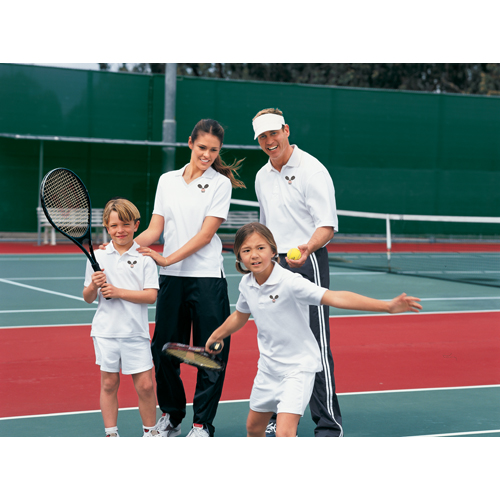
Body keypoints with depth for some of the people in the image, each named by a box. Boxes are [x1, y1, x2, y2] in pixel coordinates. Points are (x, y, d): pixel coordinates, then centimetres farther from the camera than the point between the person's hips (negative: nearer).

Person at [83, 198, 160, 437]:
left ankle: (150, 431, 17)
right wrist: (93, 286, -14)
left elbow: (151, 296, -9)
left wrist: (119, 292, -16)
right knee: (109, 383, 7)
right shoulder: (97, 257, 4)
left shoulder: (144, 258, -1)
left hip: (136, 332, -1)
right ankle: (111, 434, 17)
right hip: (106, 331, 1)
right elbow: (88, 298, 8)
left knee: (145, 384, 0)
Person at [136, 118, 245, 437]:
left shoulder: (221, 183, -1)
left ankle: (203, 423, 10)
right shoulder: (168, 180, 11)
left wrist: (168, 259, -18)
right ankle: (171, 416, 23)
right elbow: (155, 230, 8)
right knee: (164, 349, 5)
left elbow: (205, 234, -9)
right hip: (171, 278, 4)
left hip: (207, 277, -3)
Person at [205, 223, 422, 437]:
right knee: (254, 427, 22)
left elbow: (335, 297, -36)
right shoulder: (246, 284, -5)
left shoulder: (290, 282, -25)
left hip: (299, 367, -7)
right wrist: (216, 335, 35)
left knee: (284, 433, -20)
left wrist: (387, 306, -47)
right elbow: (240, 315, 18)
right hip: (268, 367, 7)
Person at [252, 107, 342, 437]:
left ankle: (329, 427, -5)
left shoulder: (312, 171, -9)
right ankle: (281, 419, 18)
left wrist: (307, 248, -33)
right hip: (273, 267, 7)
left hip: (308, 264, -7)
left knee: (316, 347, -9)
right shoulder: (262, 177, 14)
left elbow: (327, 225, -15)